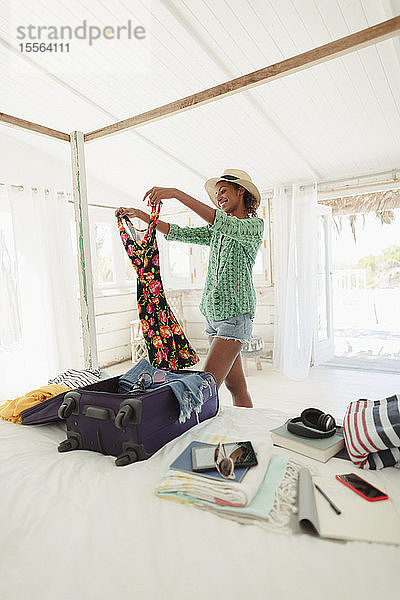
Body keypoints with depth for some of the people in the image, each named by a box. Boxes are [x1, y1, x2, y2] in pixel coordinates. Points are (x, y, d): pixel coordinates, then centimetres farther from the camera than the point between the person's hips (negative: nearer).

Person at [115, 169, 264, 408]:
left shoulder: (255, 225, -4)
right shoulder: (217, 231, 18)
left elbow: (223, 223, -24)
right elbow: (177, 232, 15)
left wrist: (176, 193, -28)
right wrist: (139, 214, 8)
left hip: (235, 312, -7)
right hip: (214, 312, 7)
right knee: (235, 385, 11)